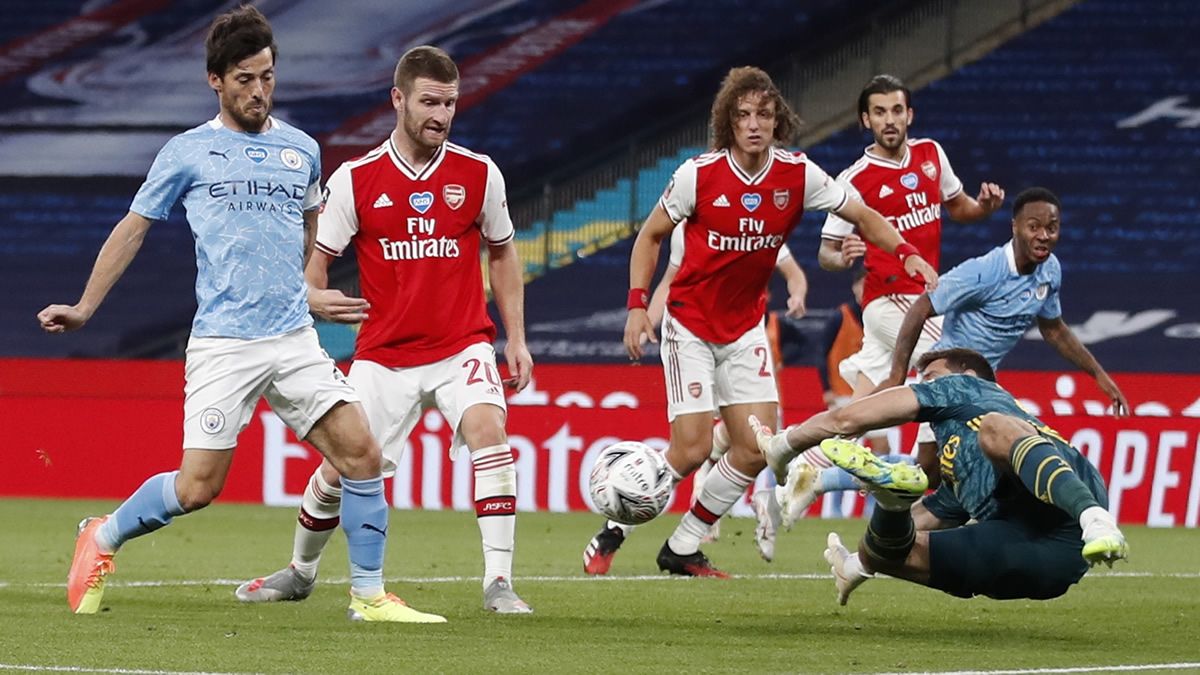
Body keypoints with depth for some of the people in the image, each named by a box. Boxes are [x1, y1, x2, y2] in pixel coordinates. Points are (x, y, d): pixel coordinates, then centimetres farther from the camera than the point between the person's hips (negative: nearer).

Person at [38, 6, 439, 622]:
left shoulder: (301, 150, 12)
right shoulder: (186, 153, 2)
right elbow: (133, 227, 9)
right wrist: (83, 308, 7)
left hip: (295, 340, 4)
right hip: (222, 345, -4)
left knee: (360, 453, -9)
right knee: (197, 488, -9)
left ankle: (369, 595, 3)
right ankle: (102, 538, 17)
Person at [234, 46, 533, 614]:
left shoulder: (478, 174, 0)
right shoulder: (355, 180, -4)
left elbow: (502, 254, 13)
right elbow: (317, 259, 4)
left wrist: (516, 339, 8)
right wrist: (314, 297, -19)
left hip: (462, 346, 0)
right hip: (383, 354, 0)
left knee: (487, 428, -28)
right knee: (339, 470, 2)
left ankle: (498, 582, -25)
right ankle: (300, 572, 32)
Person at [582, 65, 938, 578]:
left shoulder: (798, 175, -8)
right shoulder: (698, 175, -15)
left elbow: (863, 217, 4)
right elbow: (651, 236, -2)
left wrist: (906, 252, -13)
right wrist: (637, 304, -11)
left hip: (745, 328, 4)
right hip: (690, 324, -4)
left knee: (757, 448, -4)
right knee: (692, 448, -13)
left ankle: (682, 549, 12)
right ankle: (610, 535, 6)